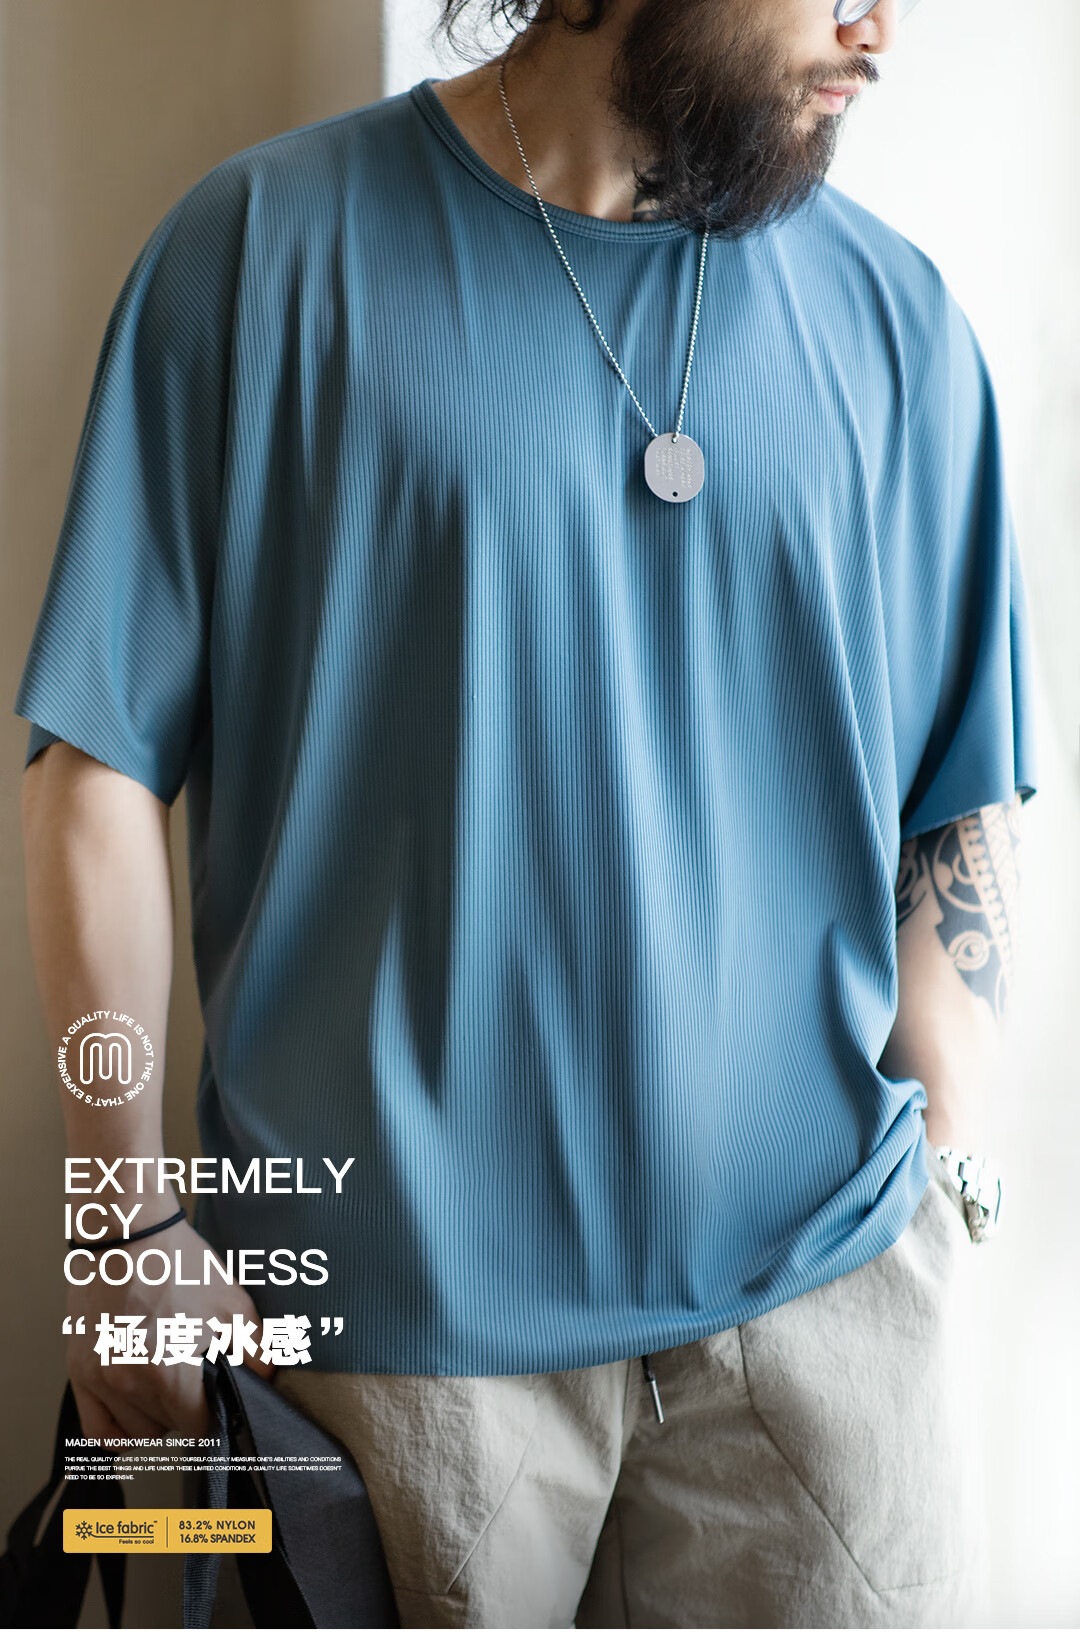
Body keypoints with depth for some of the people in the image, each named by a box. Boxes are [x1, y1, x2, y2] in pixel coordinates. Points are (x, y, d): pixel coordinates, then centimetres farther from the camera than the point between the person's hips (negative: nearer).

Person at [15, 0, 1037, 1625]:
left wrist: (944, 1189, 0)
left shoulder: (896, 317, 5)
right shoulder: (272, 246, -3)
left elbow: (959, 813, 7)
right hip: (396, 1305, -2)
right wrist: (138, 1217, -5)